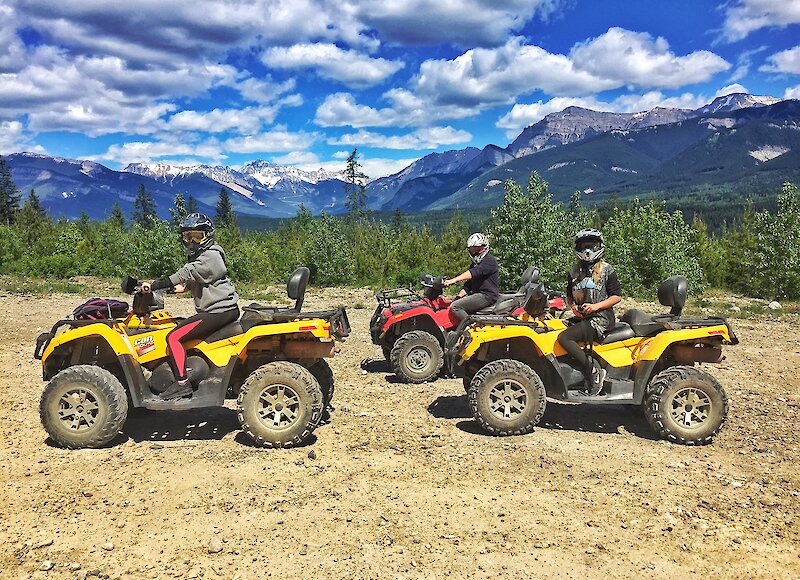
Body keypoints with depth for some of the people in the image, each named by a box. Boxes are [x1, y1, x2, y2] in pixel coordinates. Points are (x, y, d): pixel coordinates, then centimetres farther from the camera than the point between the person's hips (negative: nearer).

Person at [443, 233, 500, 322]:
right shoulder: (475, 264, 23)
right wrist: (459, 296, 5)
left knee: (455, 307, -22)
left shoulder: (490, 260, -9)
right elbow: (468, 284, 23)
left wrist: (454, 280, -32)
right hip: (477, 294, 10)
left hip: (487, 296, -10)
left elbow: (474, 272, -25)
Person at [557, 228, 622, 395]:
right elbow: (569, 296, 25)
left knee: (564, 338, -27)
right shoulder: (573, 272, 16)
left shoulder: (607, 270, 1)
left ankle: (594, 371, -19)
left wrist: (596, 306, -14)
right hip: (581, 318, 7)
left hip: (601, 319, -7)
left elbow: (617, 295, -2)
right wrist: (573, 307, 3)